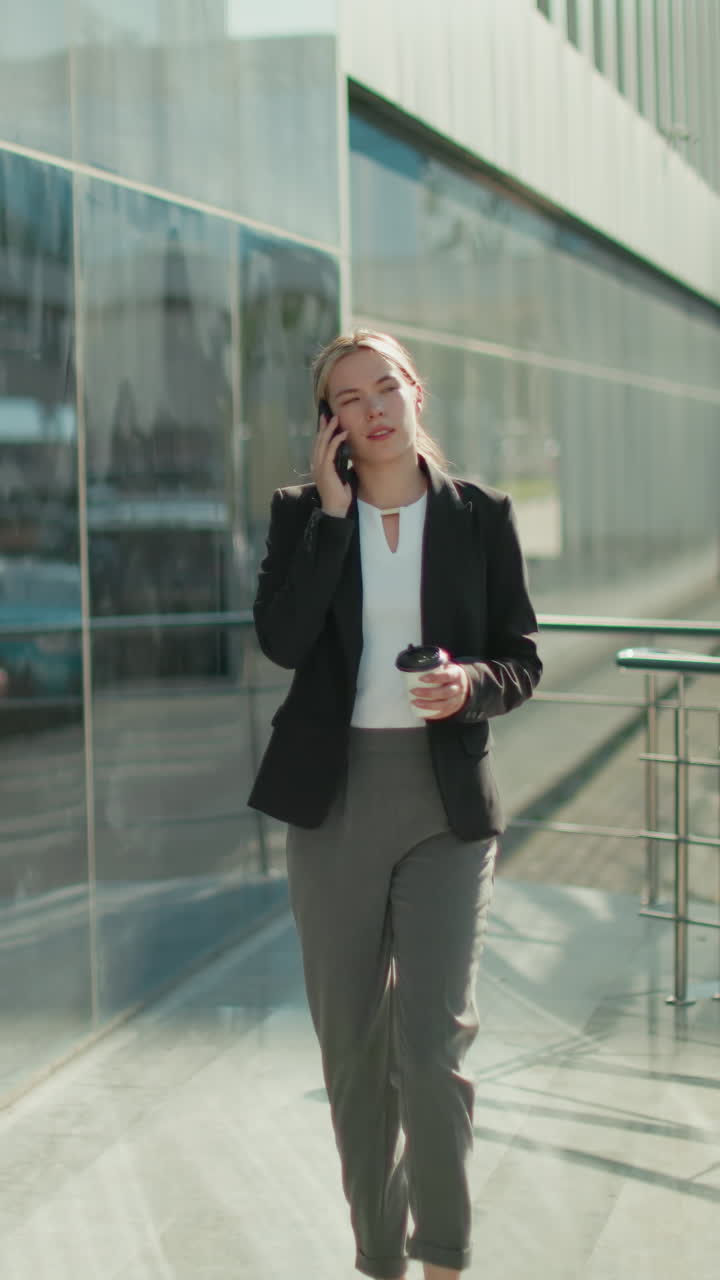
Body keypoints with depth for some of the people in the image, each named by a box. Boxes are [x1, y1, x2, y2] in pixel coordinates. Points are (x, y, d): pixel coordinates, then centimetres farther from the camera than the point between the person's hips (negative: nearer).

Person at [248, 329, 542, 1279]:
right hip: (334, 798, 2)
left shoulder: (481, 515, 2)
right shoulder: (302, 512, 3)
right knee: (351, 1042, 9)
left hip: (446, 802, -1)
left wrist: (471, 686, -17)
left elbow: (522, 658, 4)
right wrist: (332, 507, -13)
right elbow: (281, 639, -13)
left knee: (435, 1038, -10)